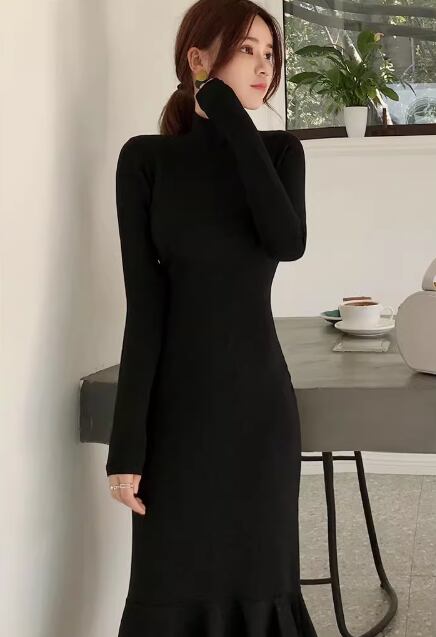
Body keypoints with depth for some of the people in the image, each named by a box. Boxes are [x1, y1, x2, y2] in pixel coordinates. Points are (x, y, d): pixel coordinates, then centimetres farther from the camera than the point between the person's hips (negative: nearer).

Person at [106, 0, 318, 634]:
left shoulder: (280, 149, 5)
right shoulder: (145, 159, -1)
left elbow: (289, 241, -17)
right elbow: (143, 304, -6)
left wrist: (229, 114, -13)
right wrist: (127, 443, -11)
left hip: (259, 397, 2)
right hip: (178, 404, -1)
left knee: (258, 581, 10)